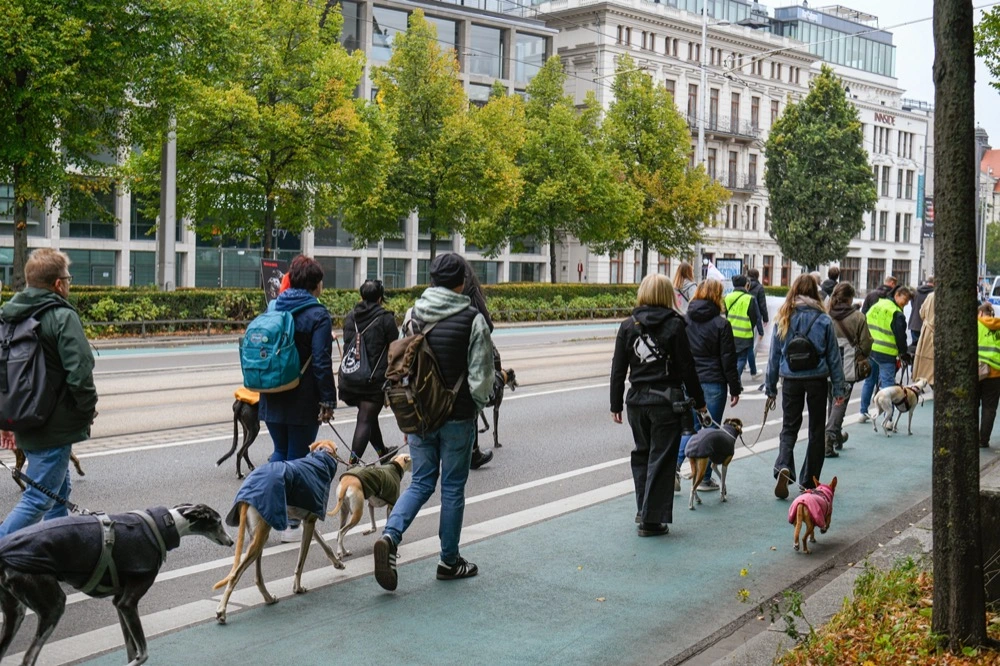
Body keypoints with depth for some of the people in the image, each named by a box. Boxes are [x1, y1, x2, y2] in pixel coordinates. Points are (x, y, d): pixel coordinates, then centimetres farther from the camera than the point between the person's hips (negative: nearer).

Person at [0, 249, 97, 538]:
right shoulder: (63, 317, -16)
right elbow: (80, 373, -22)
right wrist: (89, 409, -5)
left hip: (25, 424, 9)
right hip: (55, 428, -9)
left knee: (59, 491, 22)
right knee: (38, 501, -4)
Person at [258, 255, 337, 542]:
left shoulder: (273, 308, 8)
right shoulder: (317, 314, -11)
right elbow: (321, 362, -16)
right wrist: (328, 401, -13)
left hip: (272, 398, 5)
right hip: (303, 400, -5)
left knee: (280, 452, 20)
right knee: (298, 458, 4)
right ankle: (291, 525, 9)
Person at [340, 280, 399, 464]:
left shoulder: (350, 317, 10)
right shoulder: (385, 318, -7)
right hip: (376, 378, -6)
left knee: (369, 416, 21)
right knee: (366, 420, -5)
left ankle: (382, 452, 38)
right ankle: (354, 462, -13)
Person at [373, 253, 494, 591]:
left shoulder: (413, 315, 3)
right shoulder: (472, 319, -12)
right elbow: (481, 376, -12)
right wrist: (476, 403, 9)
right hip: (457, 417, -4)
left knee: (421, 482, 14)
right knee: (453, 487, 9)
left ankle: (390, 535, -9)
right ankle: (449, 561, 19)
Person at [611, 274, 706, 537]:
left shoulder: (628, 326, 2)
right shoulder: (674, 325, -7)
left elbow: (618, 369, 3)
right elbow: (686, 368, -6)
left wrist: (616, 404, 10)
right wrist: (699, 401, 4)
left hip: (637, 400, 4)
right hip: (667, 401, -4)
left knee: (642, 454, 20)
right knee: (661, 459, 3)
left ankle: (643, 510, 26)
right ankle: (651, 520, 3)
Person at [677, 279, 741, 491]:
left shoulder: (684, 320, 1)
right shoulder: (721, 324, -9)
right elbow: (728, 359, -7)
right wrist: (735, 388, 0)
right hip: (713, 383, -4)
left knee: (690, 426, 16)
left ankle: (676, 464, -4)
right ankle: (705, 479, 12)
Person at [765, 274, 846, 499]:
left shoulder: (783, 319, -2)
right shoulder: (823, 320, -4)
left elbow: (775, 355, 3)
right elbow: (834, 356, 0)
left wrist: (771, 387, 11)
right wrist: (839, 388, 7)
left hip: (791, 379, 1)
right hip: (817, 379, -1)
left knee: (789, 427, 11)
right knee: (817, 430, 13)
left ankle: (783, 467, -16)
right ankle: (809, 481, 18)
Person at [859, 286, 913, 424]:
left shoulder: (876, 305, 11)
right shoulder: (897, 314, -12)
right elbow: (900, 336, -11)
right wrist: (904, 354, 2)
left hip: (869, 349, 7)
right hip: (885, 353, -7)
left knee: (869, 380, 18)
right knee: (887, 384, -5)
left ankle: (863, 412, 23)